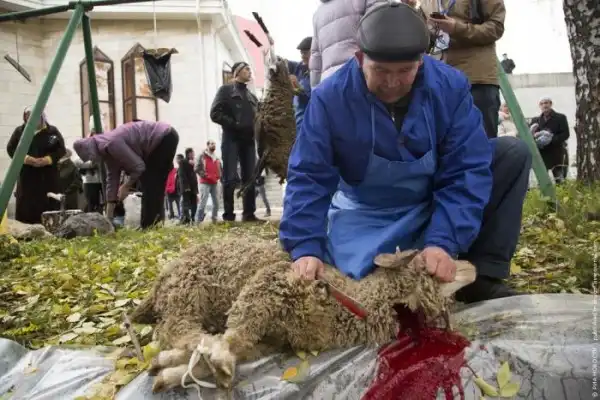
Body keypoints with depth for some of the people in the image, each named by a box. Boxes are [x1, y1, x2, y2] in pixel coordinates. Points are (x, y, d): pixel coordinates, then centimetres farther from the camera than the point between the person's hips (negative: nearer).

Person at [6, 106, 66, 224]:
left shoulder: (52, 131, 5)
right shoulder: (19, 131, 9)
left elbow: (61, 149, 1)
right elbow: (10, 148, 5)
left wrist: (47, 160, -14)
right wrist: (25, 158, -13)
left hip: (48, 175, -1)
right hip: (26, 175, 1)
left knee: (50, 205, 0)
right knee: (26, 206, -2)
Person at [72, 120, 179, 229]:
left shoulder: (111, 143, -21)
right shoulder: (107, 150, 8)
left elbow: (139, 167, -20)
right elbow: (112, 179, 11)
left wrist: (125, 187, -3)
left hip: (166, 138, -10)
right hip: (159, 141, 10)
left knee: (151, 185, -8)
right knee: (150, 184, 11)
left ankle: (150, 226, -4)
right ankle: (156, 223, 15)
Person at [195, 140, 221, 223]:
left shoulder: (217, 158, 19)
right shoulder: (202, 156, 0)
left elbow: (219, 169, 27)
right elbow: (196, 169, -7)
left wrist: (218, 176, 8)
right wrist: (205, 175, -14)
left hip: (214, 183, 6)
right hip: (205, 183, -6)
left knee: (216, 202, 5)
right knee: (203, 202, -13)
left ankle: (214, 219, 16)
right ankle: (199, 221, -12)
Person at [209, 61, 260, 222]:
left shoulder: (252, 96, 25)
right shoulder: (226, 90, 8)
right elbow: (215, 113, -4)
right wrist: (234, 124, -14)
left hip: (248, 140, 5)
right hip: (231, 139, -5)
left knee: (250, 178, 2)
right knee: (230, 178, -9)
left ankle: (249, 213, 6)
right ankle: (228, 215, -5)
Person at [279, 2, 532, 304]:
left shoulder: (450, 86, -18)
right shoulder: (330, 97, -21)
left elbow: (466, 170, -20)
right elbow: (308, 177, -19)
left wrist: (443, 241, -31)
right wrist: (305, 248, -30)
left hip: (437, 203, 3)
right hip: (366, 215, -2)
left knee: (513, 153, -12)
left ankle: (483, 276, -11)